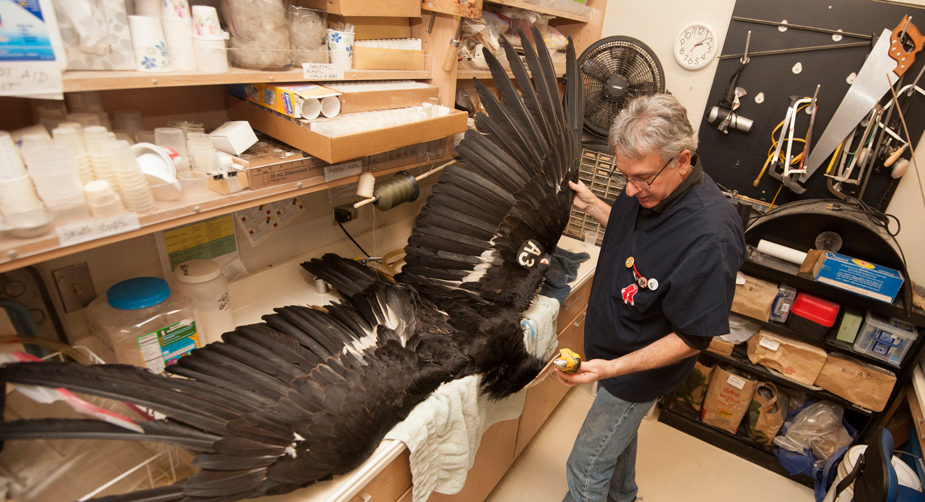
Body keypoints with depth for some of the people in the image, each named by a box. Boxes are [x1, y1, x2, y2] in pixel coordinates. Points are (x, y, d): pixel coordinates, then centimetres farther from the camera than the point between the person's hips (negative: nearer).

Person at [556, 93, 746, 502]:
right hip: (614, 350, 8)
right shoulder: (648, 190, -10)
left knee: (585, 469, 10)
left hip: (638, 372, -8)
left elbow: (693, 339, -27)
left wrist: (613, 368, -34)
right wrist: (591, 205, 0)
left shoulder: (710, 239, -36)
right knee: (619, 435, 32)